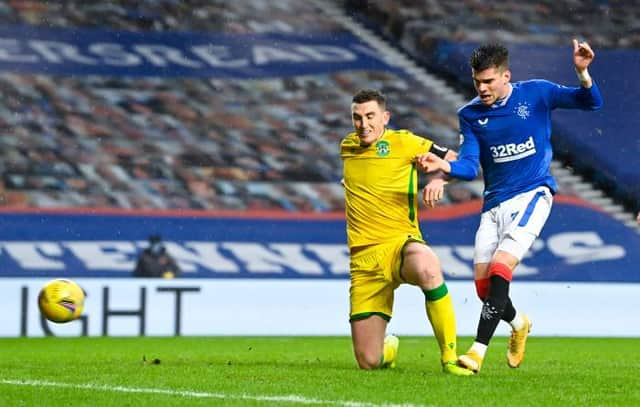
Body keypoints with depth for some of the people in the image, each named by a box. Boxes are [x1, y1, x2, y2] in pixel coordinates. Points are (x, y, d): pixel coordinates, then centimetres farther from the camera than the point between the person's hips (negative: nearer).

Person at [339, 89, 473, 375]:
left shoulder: (402, 142, 1)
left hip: (400, 243, -4)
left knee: (427, 268, -44)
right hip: (363, 258, 4)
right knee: (368, 362, -2)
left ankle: (449, 357, -32)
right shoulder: (346, 147, 15)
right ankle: (388, 347, 38)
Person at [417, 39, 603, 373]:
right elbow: (469, 166, -3)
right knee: (483, 285, 1)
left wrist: (582, 72, -23)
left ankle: (478, 352, -22)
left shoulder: (536, 93, -2)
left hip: (532, 194, -4)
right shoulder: (470, 114, 4)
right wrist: (443, 166, -25)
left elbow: (591, 102, -3)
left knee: (500, 269, -22)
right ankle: (518, 324, 35)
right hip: (494, 203, 4)